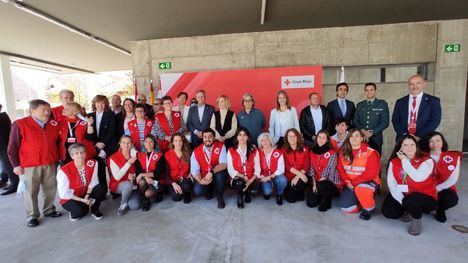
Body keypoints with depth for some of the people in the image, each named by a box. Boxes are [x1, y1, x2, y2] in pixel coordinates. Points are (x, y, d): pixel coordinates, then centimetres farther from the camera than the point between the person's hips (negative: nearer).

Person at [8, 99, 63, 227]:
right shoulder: (20, 124, -5)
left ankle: (49, 210, 28)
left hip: (50, 164, 4)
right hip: (29, 166, -3)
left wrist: (58, 159, 12)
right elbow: (13, 147, -3)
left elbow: (58, 142, 14)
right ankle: (32, 216, 19)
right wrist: (16, 164, -5)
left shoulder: (54, 124, 6)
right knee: (30, 191, 6)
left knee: (50, 189, 11)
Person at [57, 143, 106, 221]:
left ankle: (94, 209, 2)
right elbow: (64, 194, -17)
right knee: (81, 210, -33)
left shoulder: (92, 163, -13)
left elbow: (93, 182, -7)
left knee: (102, 188, -24)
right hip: (70, 199, -4)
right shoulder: (64, 171, -23)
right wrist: (82, 200, -20)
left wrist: (87, 196, -20)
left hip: (86, 194, 4)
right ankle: (75, 212, 6)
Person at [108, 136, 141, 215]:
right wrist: (128, 163, -24)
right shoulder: (113, 158, -10)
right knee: (128, 185, -37)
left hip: (132, 185, 3)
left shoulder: (134, 156, -1)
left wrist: (133, 177, -15)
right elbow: (117, 177, -18)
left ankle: (124, 198, 14)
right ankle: (123, 204, -8)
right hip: (117, 185, -3)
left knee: (135, 206, -20)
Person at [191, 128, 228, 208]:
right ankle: (209, 191, 14)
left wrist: (211, 172, -39)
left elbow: (223, 164, -24)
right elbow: (194, 170, -12)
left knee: (220, 173, -34)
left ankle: (220, 197, -7)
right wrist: (201, 181, -32)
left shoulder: (221, 146, -14)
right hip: (203, 177, 1)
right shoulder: (196, 151, -10)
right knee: (197, 191, -26)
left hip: (218, 176, -1)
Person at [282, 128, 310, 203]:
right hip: (289, 177, -1)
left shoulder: (305, 149, 4)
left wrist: (298, 176, -17)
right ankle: (288, 190, 21)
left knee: (300, 183, -33)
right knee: (291, 199, -14)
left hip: (301, 177, 1)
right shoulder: (284, 150, 1)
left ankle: (301, 194, 2)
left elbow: (307, 165, -4)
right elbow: (287, 166, -8)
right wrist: (299, 173, -20)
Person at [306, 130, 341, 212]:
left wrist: (319, 182, -16)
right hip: (317, 181, 4)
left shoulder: (332, 153, -11)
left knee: (321, 186, -37)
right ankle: (322, 194, 24)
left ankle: (327, 200, -4)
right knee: (311, 203, -8)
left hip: (331, 182, -4)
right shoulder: (312, 151, 4)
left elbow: (329, 170, -16)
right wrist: (314, 183, -6)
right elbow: (312, 168, 3)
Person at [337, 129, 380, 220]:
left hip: (368, 182, -4)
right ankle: (363, 200, 22)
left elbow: (372, 172, -19)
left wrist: (354, 182, -21)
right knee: (345, 207, -10)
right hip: (350, 185, 4)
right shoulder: (344, 152, 2)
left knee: (360, 189, -38)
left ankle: (369, 209, -6)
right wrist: (348, 182, -14)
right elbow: (340, 169, 2)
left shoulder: (370, 152, -13)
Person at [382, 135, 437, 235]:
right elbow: (391, 183, -8)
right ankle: (408, 210, 16)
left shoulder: (427, 160, -11)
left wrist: (405, 160, -20)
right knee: (388, 212, -16)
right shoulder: (394, 162, -2)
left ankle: (417, 219, -1)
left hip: (425, 198, -3)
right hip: (402, 197, 4)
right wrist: (402, 201, -18)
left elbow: (418, 177, -31)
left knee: (410, 201, -35)